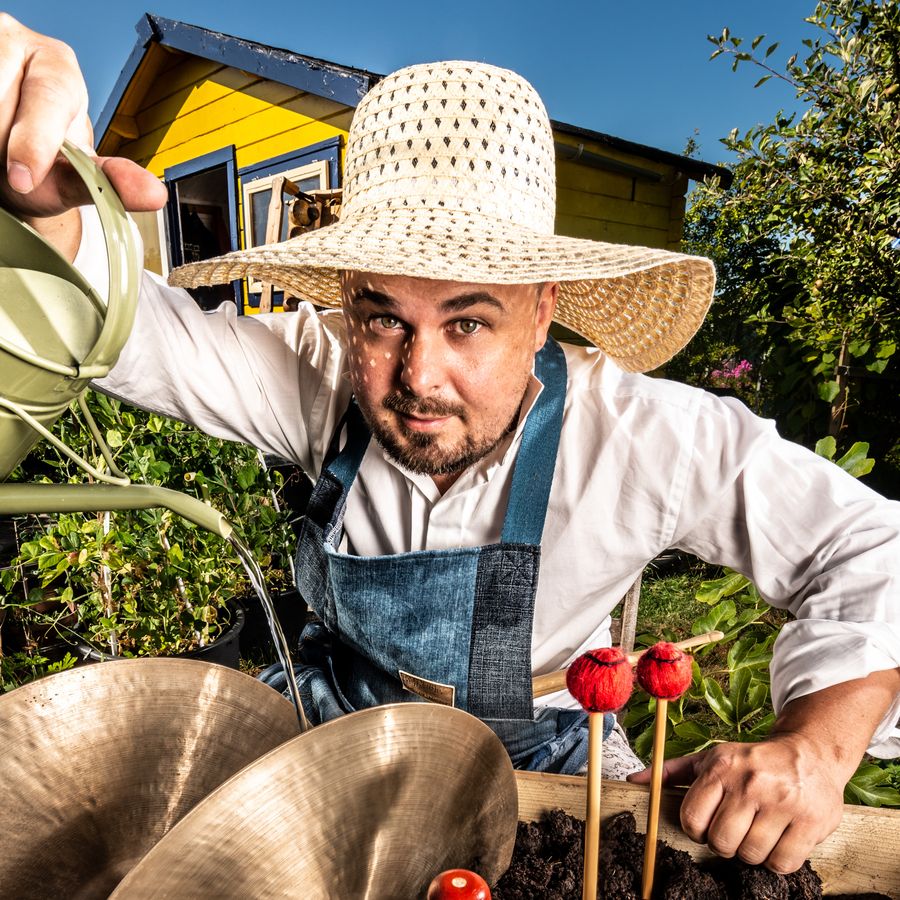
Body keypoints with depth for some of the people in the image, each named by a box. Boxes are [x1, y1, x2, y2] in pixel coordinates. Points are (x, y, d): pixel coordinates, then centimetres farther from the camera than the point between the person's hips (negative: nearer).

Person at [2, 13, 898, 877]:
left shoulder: (637, 435, -29)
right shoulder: (321, 371, -24)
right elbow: (127, 325, -25)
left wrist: (814, 745, -35)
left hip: (533, 749, 1)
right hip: (338, 721, 0)